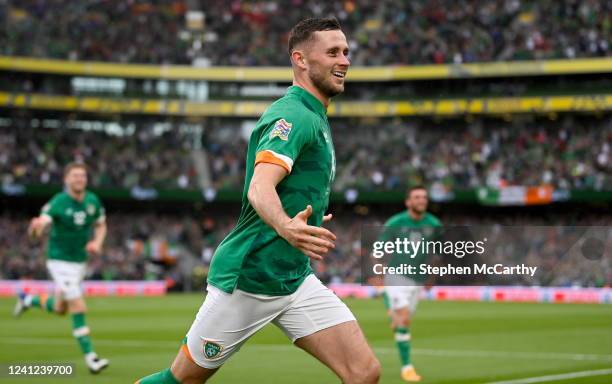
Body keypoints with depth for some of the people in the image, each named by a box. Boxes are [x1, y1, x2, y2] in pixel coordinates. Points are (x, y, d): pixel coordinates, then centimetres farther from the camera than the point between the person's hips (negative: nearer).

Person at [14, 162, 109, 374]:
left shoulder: (93, 201, -3)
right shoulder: (58, 203, -20)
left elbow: (101, 225, 13)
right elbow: (42, 222, -35)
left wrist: (97, 243, -7)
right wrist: (37, 226, -60)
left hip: (80, 260, 6)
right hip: (60, 259, -6)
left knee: (60, 309, 18)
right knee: (78, 308, -14)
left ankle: (29, 300, 46)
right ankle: (90, 357, -8)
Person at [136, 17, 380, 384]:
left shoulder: (314, 118, 13)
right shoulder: (292, 115, -16)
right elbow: (260, 188, -32)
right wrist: (287, 228, -51)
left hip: (297, 280, 8)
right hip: (248, 277, -8)